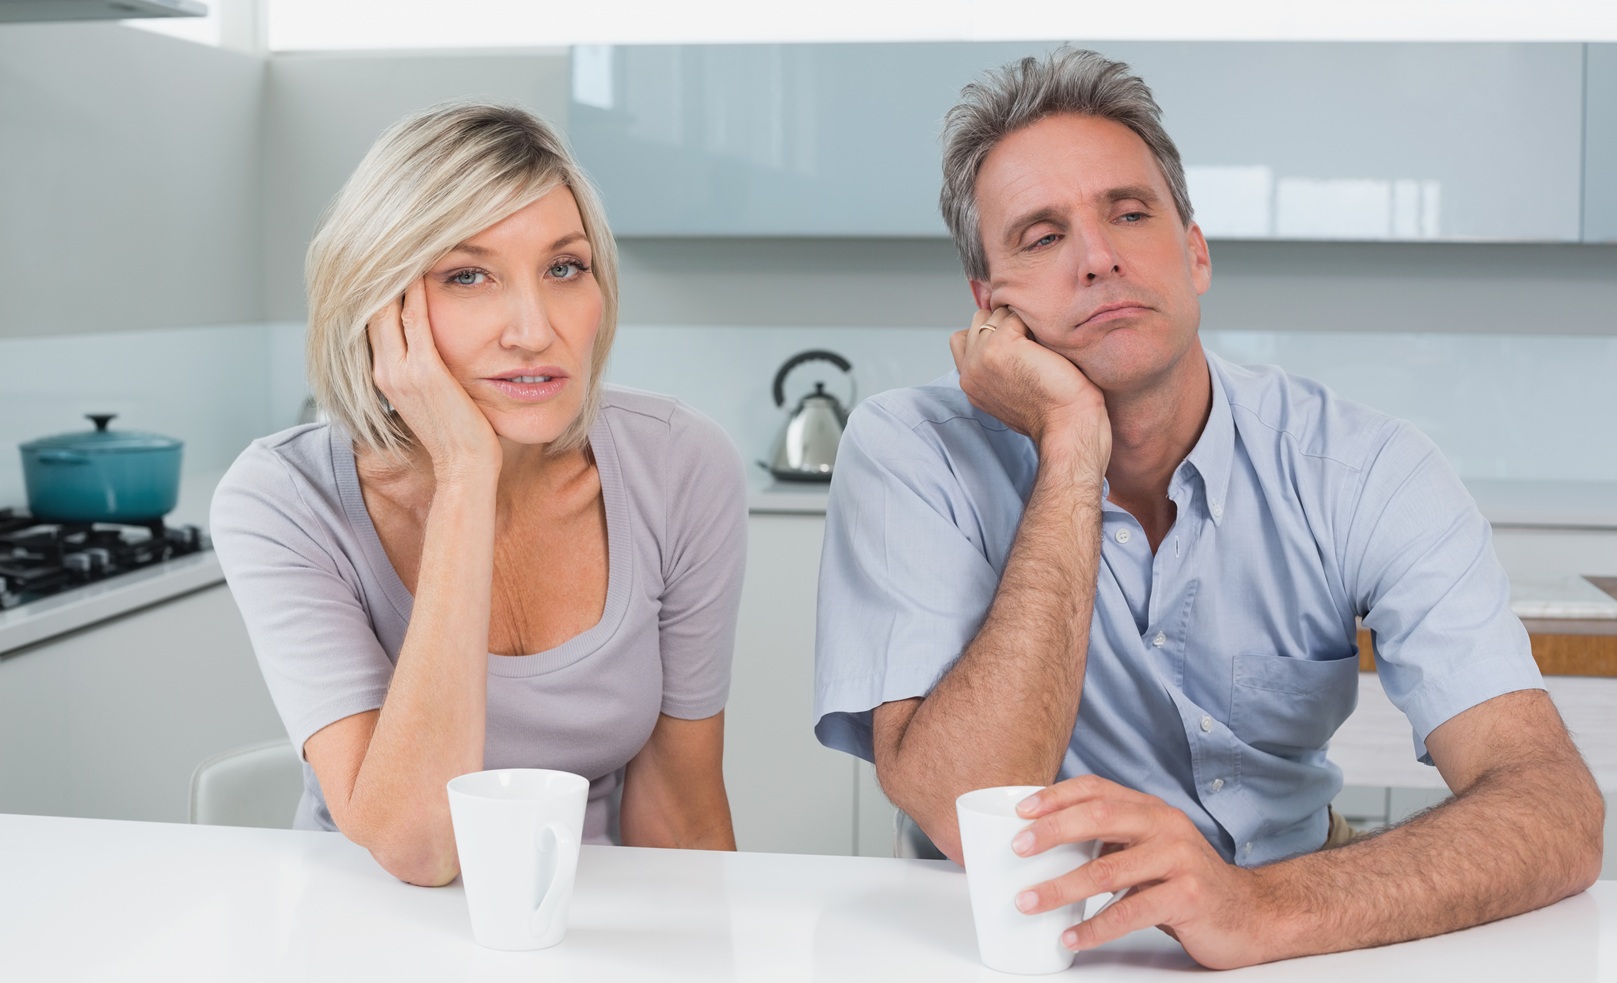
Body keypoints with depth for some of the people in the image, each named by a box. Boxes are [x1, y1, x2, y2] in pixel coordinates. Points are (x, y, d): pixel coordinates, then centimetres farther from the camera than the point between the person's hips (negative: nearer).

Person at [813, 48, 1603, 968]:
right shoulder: (913, 453, -11)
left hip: (1292, 939, 2)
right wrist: (1072, 449, -23)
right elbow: (969, 820, -23)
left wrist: (1265, 904, -37)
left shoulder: (1364, 470, -8)